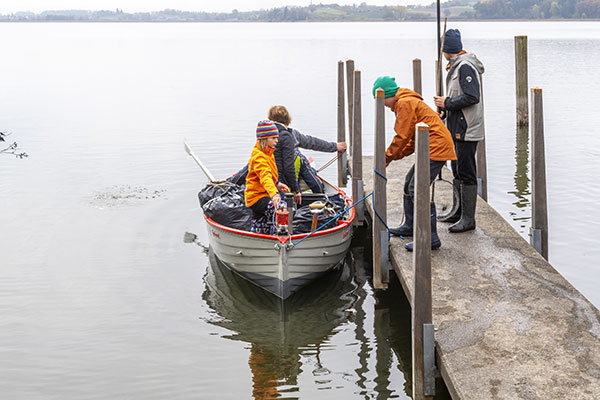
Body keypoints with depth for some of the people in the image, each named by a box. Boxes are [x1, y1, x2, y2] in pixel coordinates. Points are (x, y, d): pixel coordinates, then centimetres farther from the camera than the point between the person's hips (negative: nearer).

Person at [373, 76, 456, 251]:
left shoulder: (405, 103, -11)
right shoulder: (406, 102, 23)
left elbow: (403, 136, -13)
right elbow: (412, 138, 22)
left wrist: (388, 156, -2)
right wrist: (395, 156, 11)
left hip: (436, 149, -11)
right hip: (433, 149, 11)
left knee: (417, 188, -15)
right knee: (410, 183, 20)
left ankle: (431, 238, -16)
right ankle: (410, 227, 32)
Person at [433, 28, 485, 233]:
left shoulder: (465, 67, -17)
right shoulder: (456, 65, 15)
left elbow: (472, 97, -24)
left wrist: (447, 103, -16)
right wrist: (444, 112, 11)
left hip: (467, 129, -11)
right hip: (458, 127, 11)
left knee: (466, 173, -6)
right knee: (457, 169, 18)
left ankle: (468, 219, -1)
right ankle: (457, 211, 30)